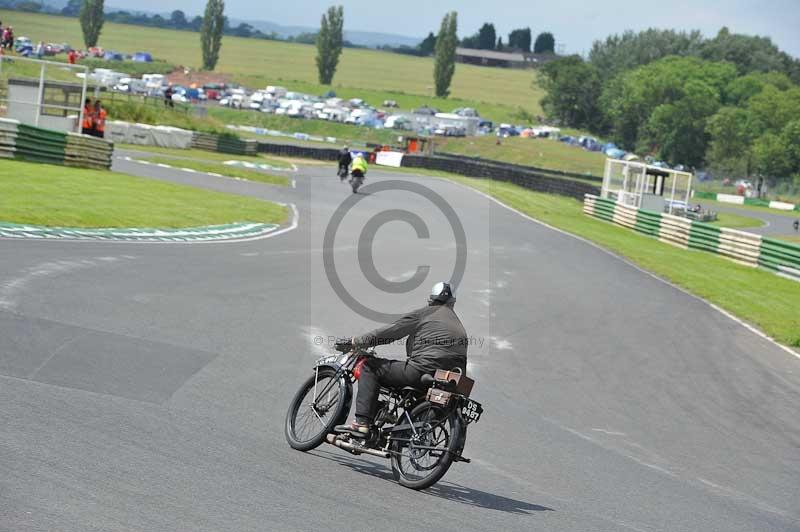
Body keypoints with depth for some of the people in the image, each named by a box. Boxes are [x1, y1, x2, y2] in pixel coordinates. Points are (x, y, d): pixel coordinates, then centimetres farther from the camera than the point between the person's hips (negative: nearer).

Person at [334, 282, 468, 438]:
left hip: (423, 370, -7)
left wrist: (354, 342, 8)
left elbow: (390, 332, 4)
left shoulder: (425, 313, 6)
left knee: (370, 366, 2)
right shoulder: (460, 327, 26)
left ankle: (361, 423, -10)